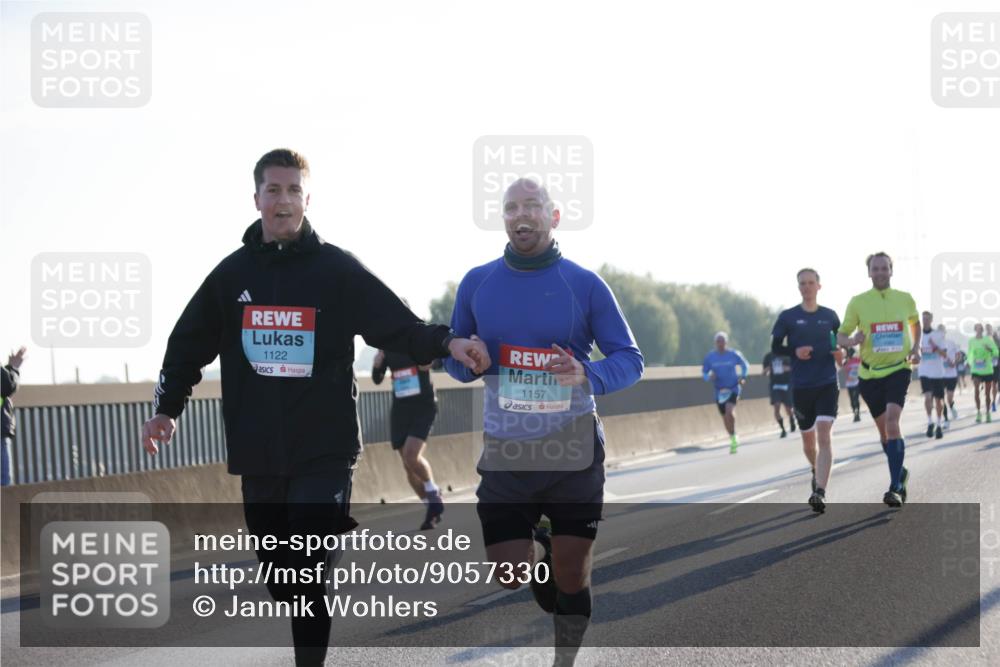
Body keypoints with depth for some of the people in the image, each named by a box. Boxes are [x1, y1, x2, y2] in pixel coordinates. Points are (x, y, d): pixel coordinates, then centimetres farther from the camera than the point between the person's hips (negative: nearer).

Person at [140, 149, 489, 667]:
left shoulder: (338, 269, 0)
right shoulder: (231, 273, 9)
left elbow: (399, 327, -5)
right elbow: (189, 345, 16)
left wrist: (446, 343, -21)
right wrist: (166, 408, 9)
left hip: (324, 451, -3)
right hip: (257, 453, 4)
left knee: (310, 573, -10)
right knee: (279, 573, 8)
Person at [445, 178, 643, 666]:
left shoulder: (585, 285, -4)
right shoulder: (476, 282, 2)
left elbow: (630, 360, -3)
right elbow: (452, 353, 13)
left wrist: (588, 376, -23)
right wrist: (464, 363, -11)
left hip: (574, 451, -1)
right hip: (505, 452, 2)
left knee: (572, 579, 3)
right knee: (509, 576, 0)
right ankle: (538, 550, 36)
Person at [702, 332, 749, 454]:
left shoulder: (734, 354, -5)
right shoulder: (710, 357, -2)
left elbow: (745, 365, 11)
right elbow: (704, 373, 6)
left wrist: (743, 377, -5)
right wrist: (709, 377, -16)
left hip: (733, 388, -3)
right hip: (719, 391, 3)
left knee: (730, 411, -26)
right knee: (725, 417, 9)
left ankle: (734, 438, -11)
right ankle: (733, 440, 29)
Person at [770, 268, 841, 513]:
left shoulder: (829, 316, 6)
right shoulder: (788, 317, 2)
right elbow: (775, 347, 3)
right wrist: (795, 351, -15)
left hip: (828, 384, -1)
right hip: (801, 386, 1)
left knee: (824, 436, -16)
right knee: (808, 438, 13)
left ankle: (820, 492, -22)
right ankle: (816, 471, 45)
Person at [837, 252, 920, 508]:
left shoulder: (905, 299, 1)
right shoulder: (858, 302, -2)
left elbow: (915, 323, 21)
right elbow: (840, 337, 2)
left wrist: (916, 348, 5)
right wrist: (853, 339, -21)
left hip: (898, 369, -2)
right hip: (869, 373, 2)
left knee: (892, 422, -21)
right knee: (883, 429, 11)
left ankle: (895, 487, -23)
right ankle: (900, 472, 37)